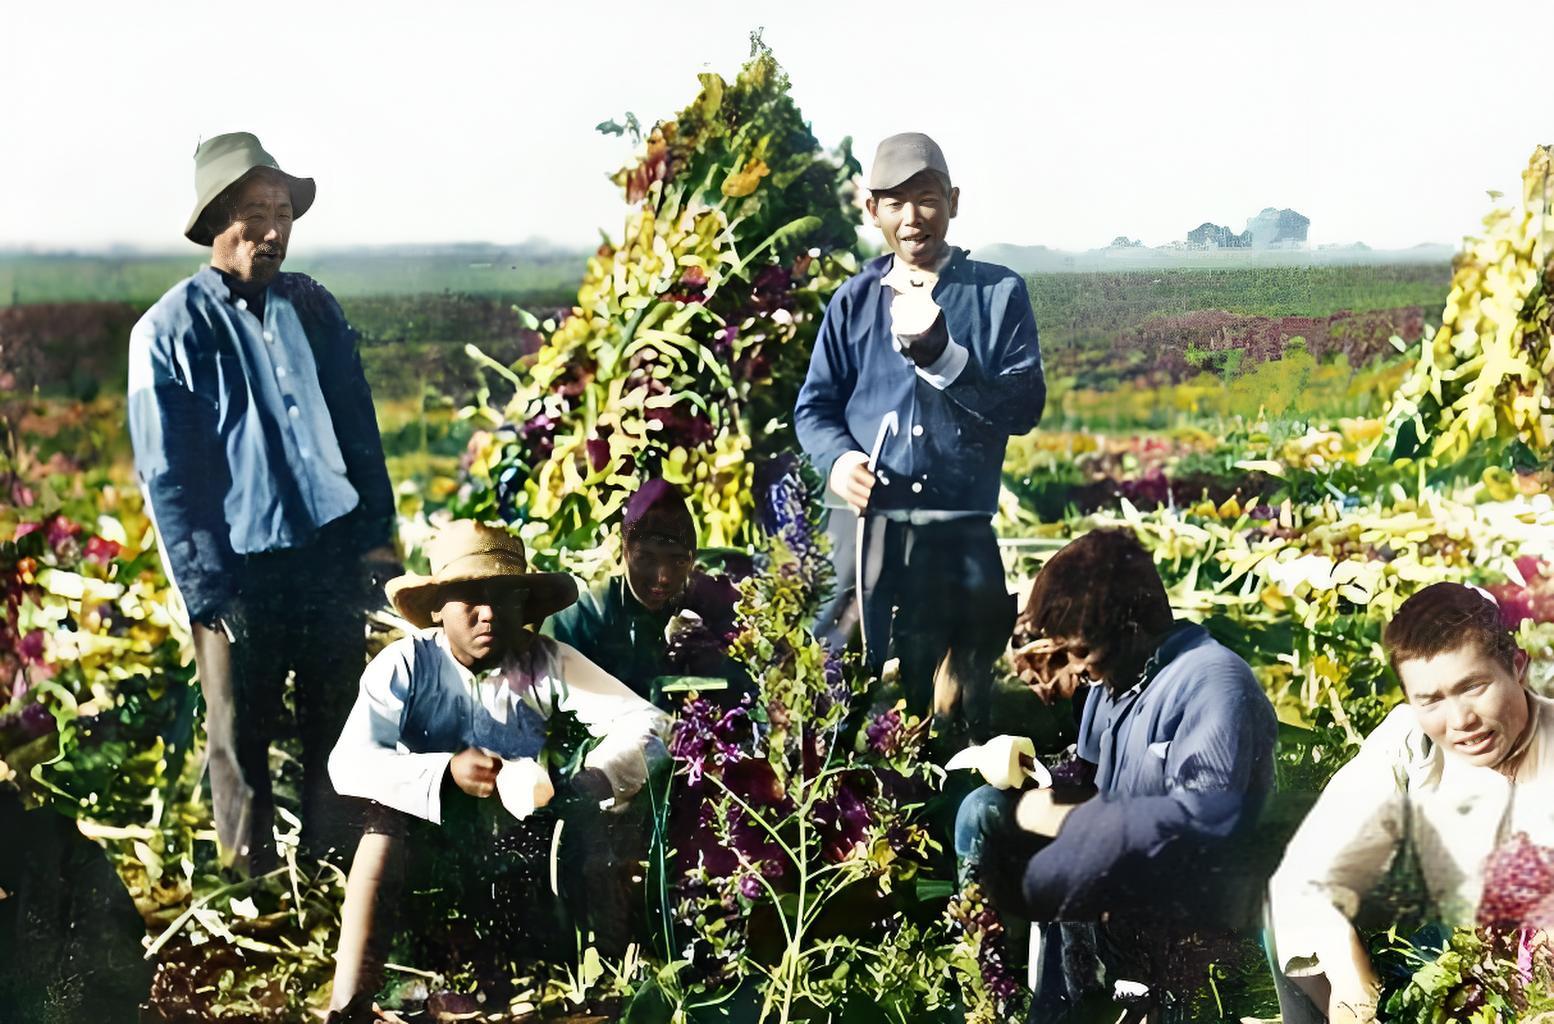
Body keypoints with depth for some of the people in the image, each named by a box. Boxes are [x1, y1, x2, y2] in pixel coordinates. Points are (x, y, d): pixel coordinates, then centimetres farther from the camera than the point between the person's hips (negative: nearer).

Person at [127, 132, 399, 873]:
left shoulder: (313, 306, 8)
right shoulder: (170, 328, -5)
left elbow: (359, 429, 13)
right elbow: (166, 475, -6)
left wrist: (376, 533, 6)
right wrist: (206, 591, -10)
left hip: (332, 558, 4)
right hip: (240, 569, -4)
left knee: (339, 729, 12)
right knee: (241, 742, 7)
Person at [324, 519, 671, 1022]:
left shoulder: (547, 663, -10)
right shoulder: (406, 664, -13)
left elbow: (649, 724, -19)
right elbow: (348, 763, -25)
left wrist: (584, 785, -37)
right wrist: (446, 772, -40)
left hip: (525, 845, 1)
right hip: (432, 841, -1)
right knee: (387, 820, -30)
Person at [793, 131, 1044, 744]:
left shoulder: (998, 293, 6)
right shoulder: (854, 300, 12)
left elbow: (1023, 407, -3)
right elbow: (814, 405, 11)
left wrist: (942, 357, -16)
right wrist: (837, 458, -10)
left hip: (961, 533, -1)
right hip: (866, 527, 1)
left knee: (958, 710, 6)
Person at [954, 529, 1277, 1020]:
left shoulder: (1212, 681, -21)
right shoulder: (1117, 672, 7)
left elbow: (1206, 817, -33)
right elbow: (1093, 778, 20)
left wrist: (1063, 819, -26)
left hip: (1191, 889, -9)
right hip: (1115, 862, 9)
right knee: (984, 810, 0)